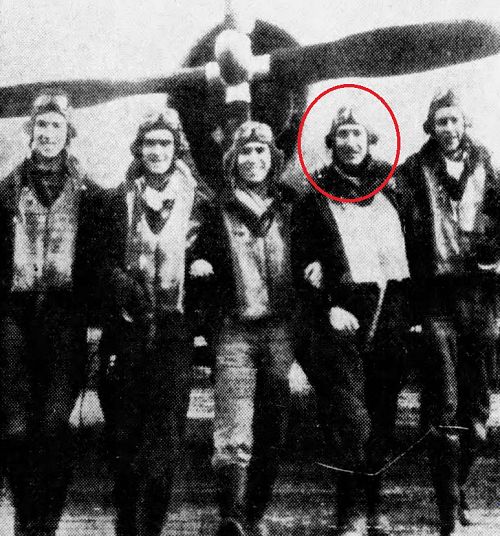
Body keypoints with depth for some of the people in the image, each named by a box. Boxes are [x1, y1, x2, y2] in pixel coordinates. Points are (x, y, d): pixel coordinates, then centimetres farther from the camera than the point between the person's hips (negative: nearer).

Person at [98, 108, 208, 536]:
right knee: (124, 425, 1)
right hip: (128, 325, 1)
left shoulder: (196, 200, 7)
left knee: (164, 428, -7)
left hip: (174, 325, -1)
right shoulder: (122, 199, 10)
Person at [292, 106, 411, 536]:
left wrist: (409, 308, 4)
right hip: (343, 313, -3)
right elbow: (302, 263, 2)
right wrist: (326, 308, -9)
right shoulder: (316, 194, 6)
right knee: (350, 415, -9)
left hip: (391, 310, 3)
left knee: (383, 411, 5)